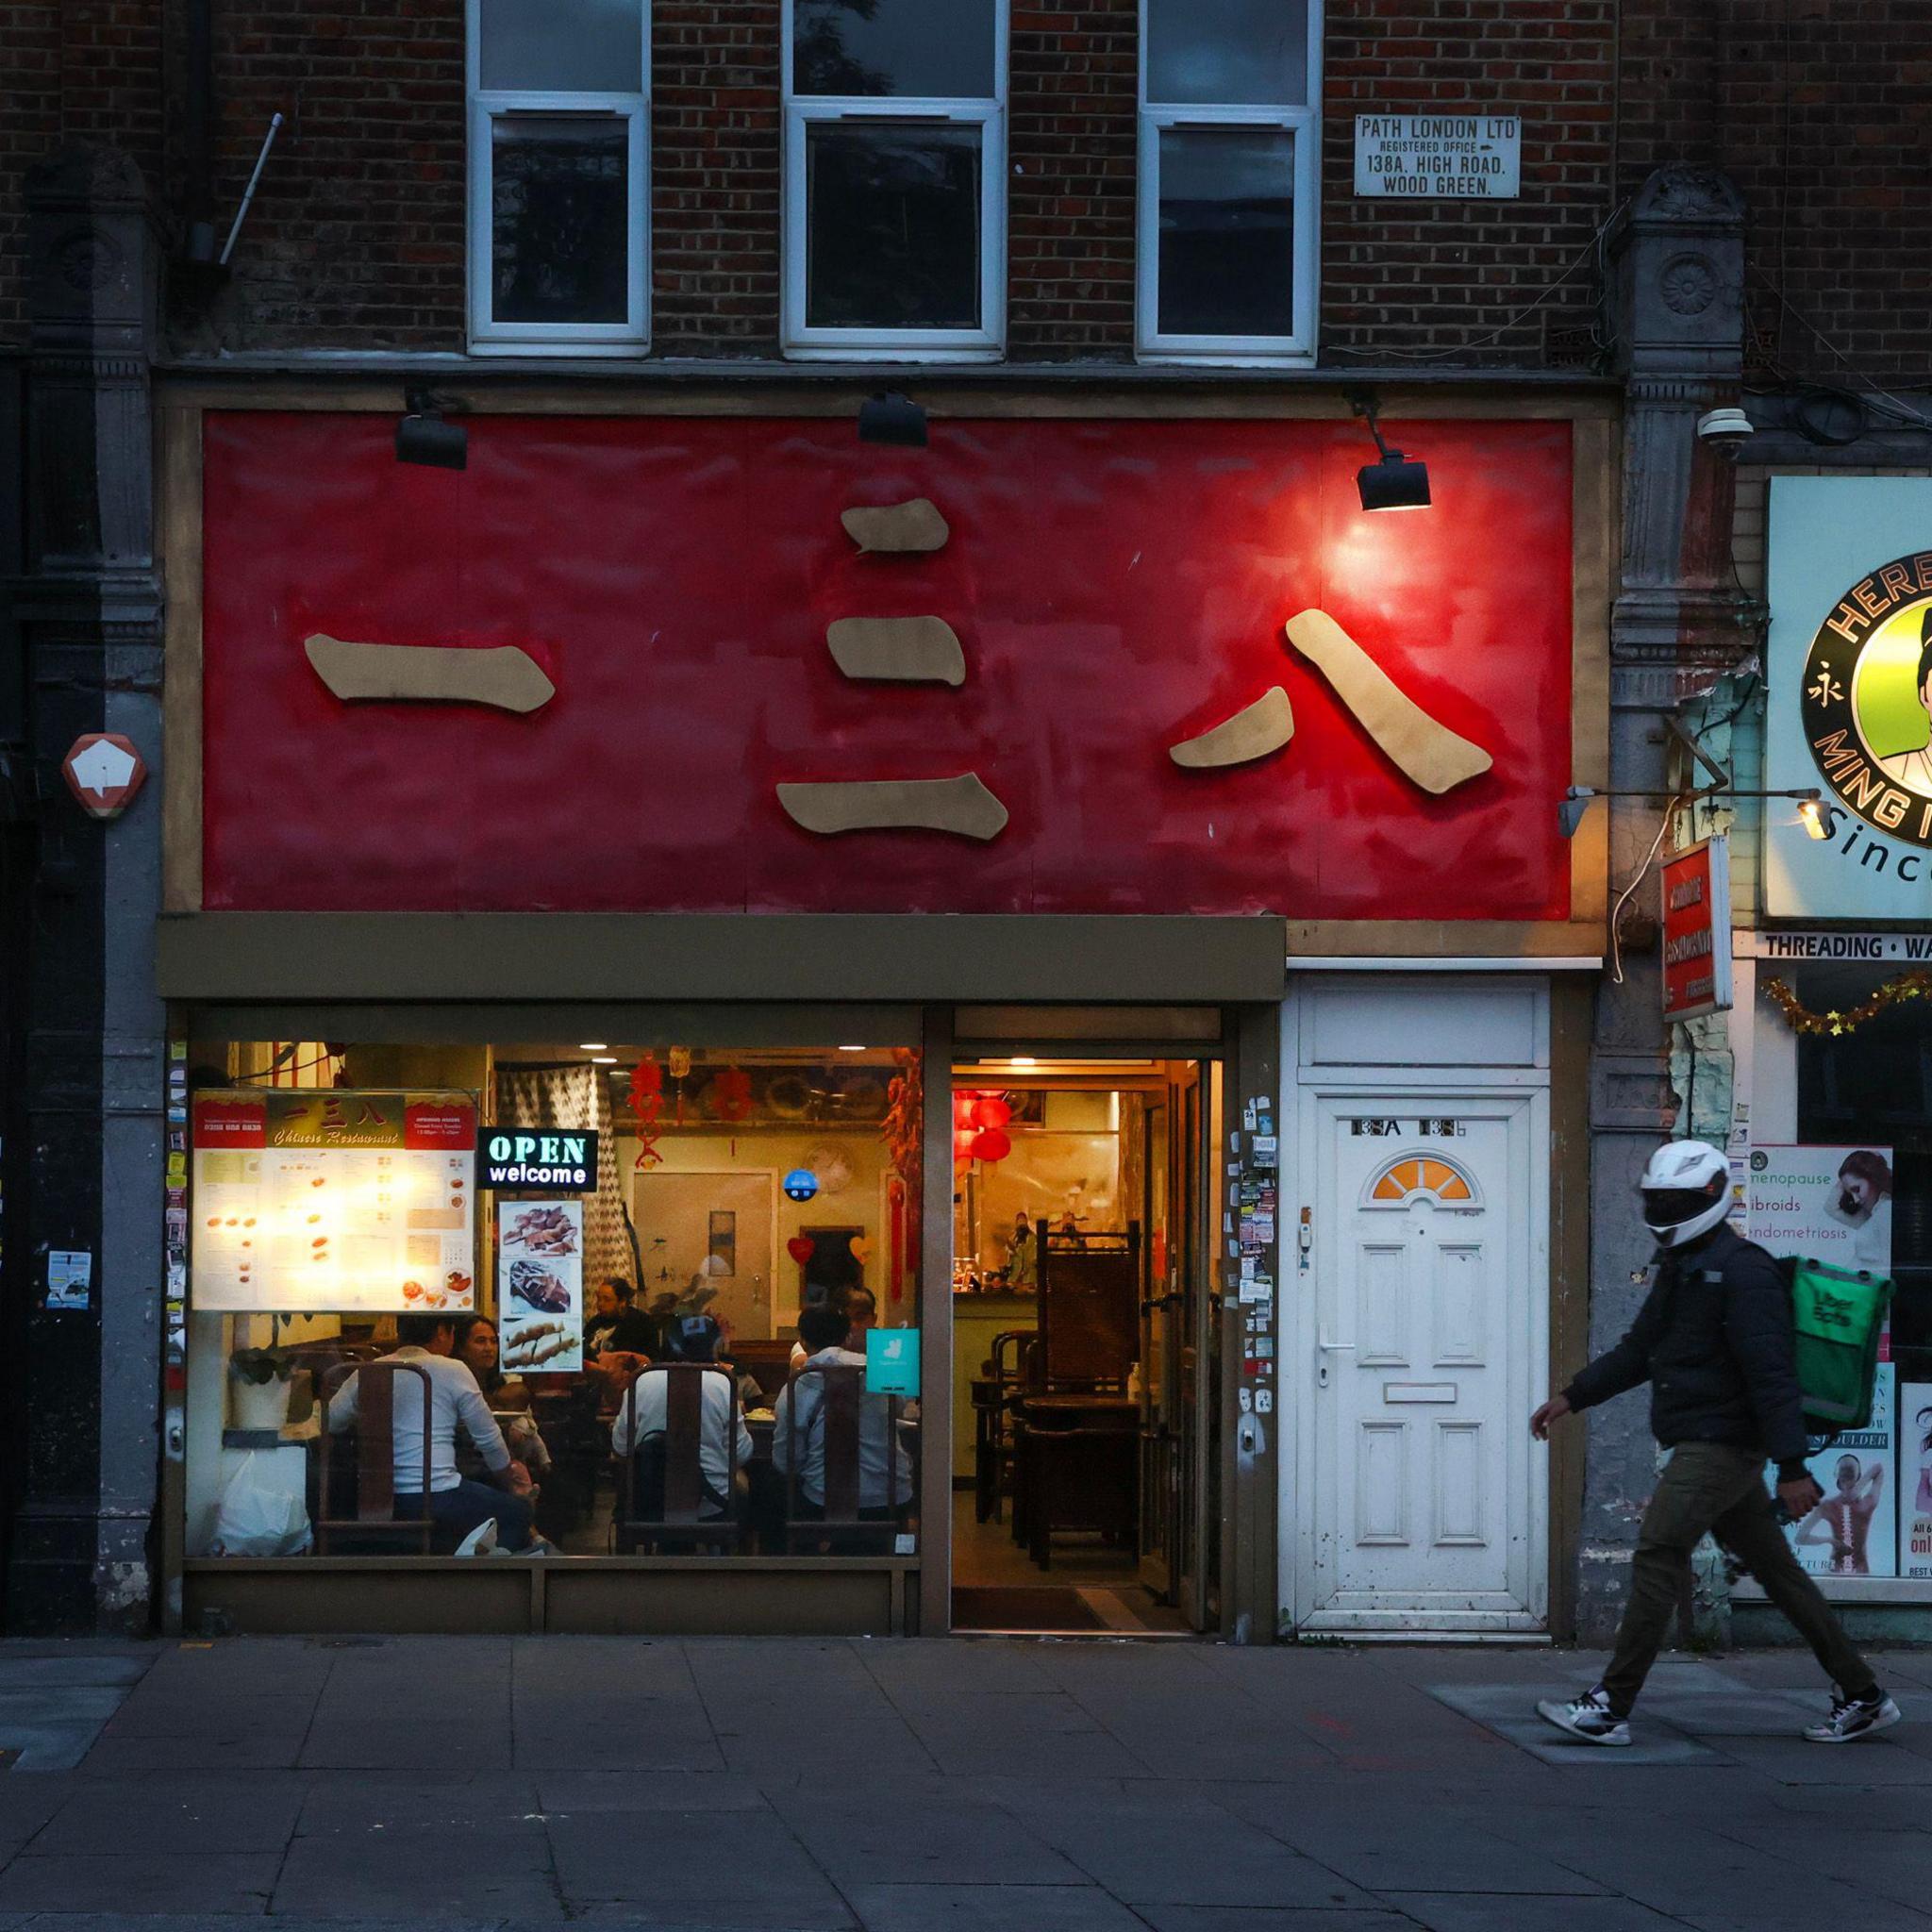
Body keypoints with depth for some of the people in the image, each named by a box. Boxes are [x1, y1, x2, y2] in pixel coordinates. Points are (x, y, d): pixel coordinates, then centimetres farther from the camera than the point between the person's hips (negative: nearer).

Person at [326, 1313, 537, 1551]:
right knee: (519, 1511, 13)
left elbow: (327, 1425, 7)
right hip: (438, 1495, -6)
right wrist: (510, 1485, 22)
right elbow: (489, 1441, 5)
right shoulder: (452, 1371, -2)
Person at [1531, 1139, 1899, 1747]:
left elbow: (1772, 1374, -20)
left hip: (1723, 1444, -10)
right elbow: (1639, 1350, 26)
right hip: (1702, 1446, 10)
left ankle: (1611, 1707, -12)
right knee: (1776, 1570, 12)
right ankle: (1864, 1699, 17)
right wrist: (1573, 1397, 21)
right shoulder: (1680, 1268, 16)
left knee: (1657, 1558, -12)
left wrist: (1791, 1467, -24)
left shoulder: (1741, 1271, -15)